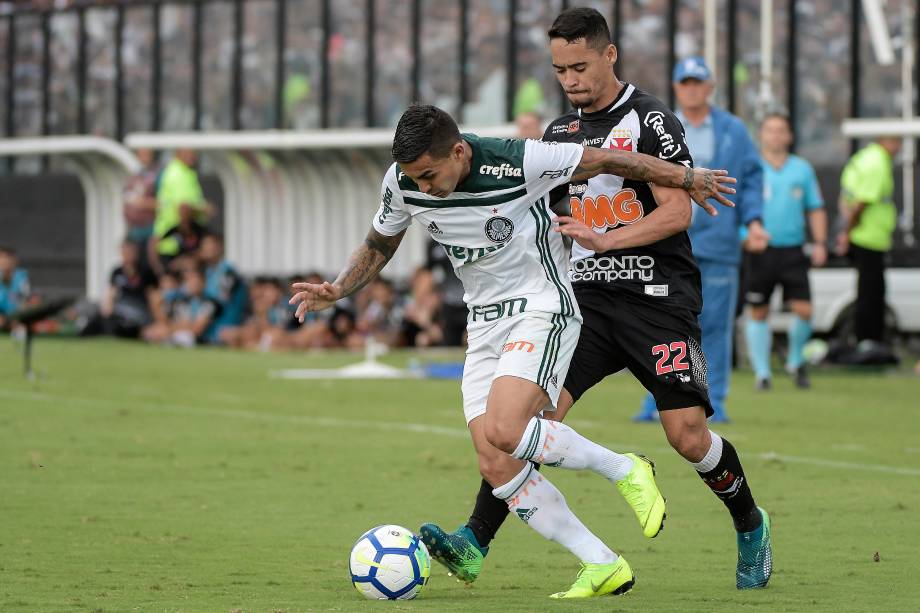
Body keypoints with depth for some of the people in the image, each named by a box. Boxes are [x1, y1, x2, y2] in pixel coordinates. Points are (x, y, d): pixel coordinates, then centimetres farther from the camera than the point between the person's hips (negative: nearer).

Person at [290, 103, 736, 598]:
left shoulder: (519, 162, -22)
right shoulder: (402, 183, -6)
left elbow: (608, 162, -8)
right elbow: (379, 246, 14)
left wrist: (688, 179, 3)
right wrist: (337, 291, -4)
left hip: (543, 308, -6)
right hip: (484, 324, 6)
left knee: (504, 431, -28)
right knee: (496, 466, -7)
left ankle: (623, 470, -5)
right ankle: (603, 567, 0)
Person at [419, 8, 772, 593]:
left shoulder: (651, 121, -7)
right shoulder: (560, 131, 13)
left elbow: (677, 212, -13)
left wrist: (606, 239, -22)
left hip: (657, 298, -5)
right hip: (587, 297, 5)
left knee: (688, 435, -9)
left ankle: (750, 526, 18)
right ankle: (474, 545, -16)